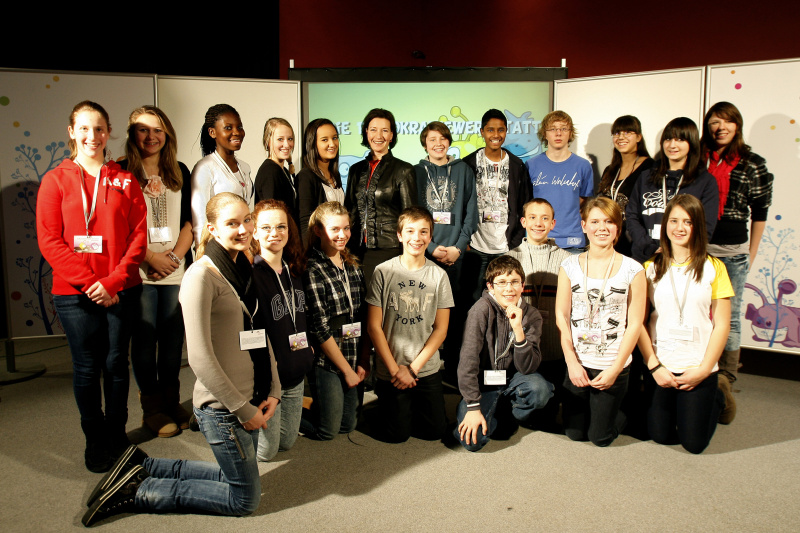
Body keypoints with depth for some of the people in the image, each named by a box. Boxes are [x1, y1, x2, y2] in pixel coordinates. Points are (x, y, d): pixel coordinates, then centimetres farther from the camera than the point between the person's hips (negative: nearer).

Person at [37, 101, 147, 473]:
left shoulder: (124, 181, 5)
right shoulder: (55, 180, 3)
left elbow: (139, 235, -1)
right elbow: (49, 241, -3)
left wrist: (113, 281, -11)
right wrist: (89, 283, -12)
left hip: (121, 290, 1)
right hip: (74, 293, -1)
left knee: (116, 363, 8)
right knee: (86, 368, 7)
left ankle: (116, 434, 26)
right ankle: (94, 439, 25)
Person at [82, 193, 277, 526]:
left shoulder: (243, 270, 7)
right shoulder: (201, 276, -19)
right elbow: (200, 358, -22)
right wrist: (244, 410, -16)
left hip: (246, 399, 8)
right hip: (221, 407, -8)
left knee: (236, 477, 23)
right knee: (245, 499, 6)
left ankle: (142, 467, 27)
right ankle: (138, 493, 14)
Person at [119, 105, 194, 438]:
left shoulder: (180, 172, 12)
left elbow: (189, 221, 10)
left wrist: (175, 255, -3)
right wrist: (152, 257, -9)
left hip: (175, 270, 3)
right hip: (139, 271, -3)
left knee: (173, 338, 7)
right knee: (145, 339, 2)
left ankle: (172, 401, 23)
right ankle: (152, 407, 16)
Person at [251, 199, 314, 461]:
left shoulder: (295, 271, 6)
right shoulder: (251, 274, -17)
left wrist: (308, 348, 7)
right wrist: (265, 387, -20)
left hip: (296, 375, 7)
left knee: (288, 441, 18)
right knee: (266, 450, 5)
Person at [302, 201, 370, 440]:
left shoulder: (353, 265, 7)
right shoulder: (311, 269, -15)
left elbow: (364, 317, 8)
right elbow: (319, 328, -17)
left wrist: (363, 362, 1)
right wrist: (347, 370, -12)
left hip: (353, 360, 7)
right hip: (326, 361, -7)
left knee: (348, 425, 16)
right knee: (327, 431, 4)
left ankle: (309, 405, 37)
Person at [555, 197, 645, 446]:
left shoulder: (632, 270, -7)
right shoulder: (570, 266, -2)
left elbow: (635, 323, -6)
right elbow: (561, 315, -1)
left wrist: (615, 369, -10)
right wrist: (572, 362, -6)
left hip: (613, 366, -2)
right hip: (577, 364, 2)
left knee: (600, 436, 8)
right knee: (574, 433, 12)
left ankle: (620, 416, 38)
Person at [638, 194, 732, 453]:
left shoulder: (713, 267, -1)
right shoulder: (651, 268, 2)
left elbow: (722, 325, -2)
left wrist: (703, 370, -9)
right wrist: (654, 365, -8)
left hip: (698, 367, -1)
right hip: (660, 366, 2)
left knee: (694, 443, 3)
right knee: (661, 436, 5)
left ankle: (715, 399, 30)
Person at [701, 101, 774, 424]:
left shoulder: (753, 165, 5)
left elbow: (760, 213, 8)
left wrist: (751, 255, 7)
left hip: (732, 252, -1)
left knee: (729, 317, 3)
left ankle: (725, 383, 12)